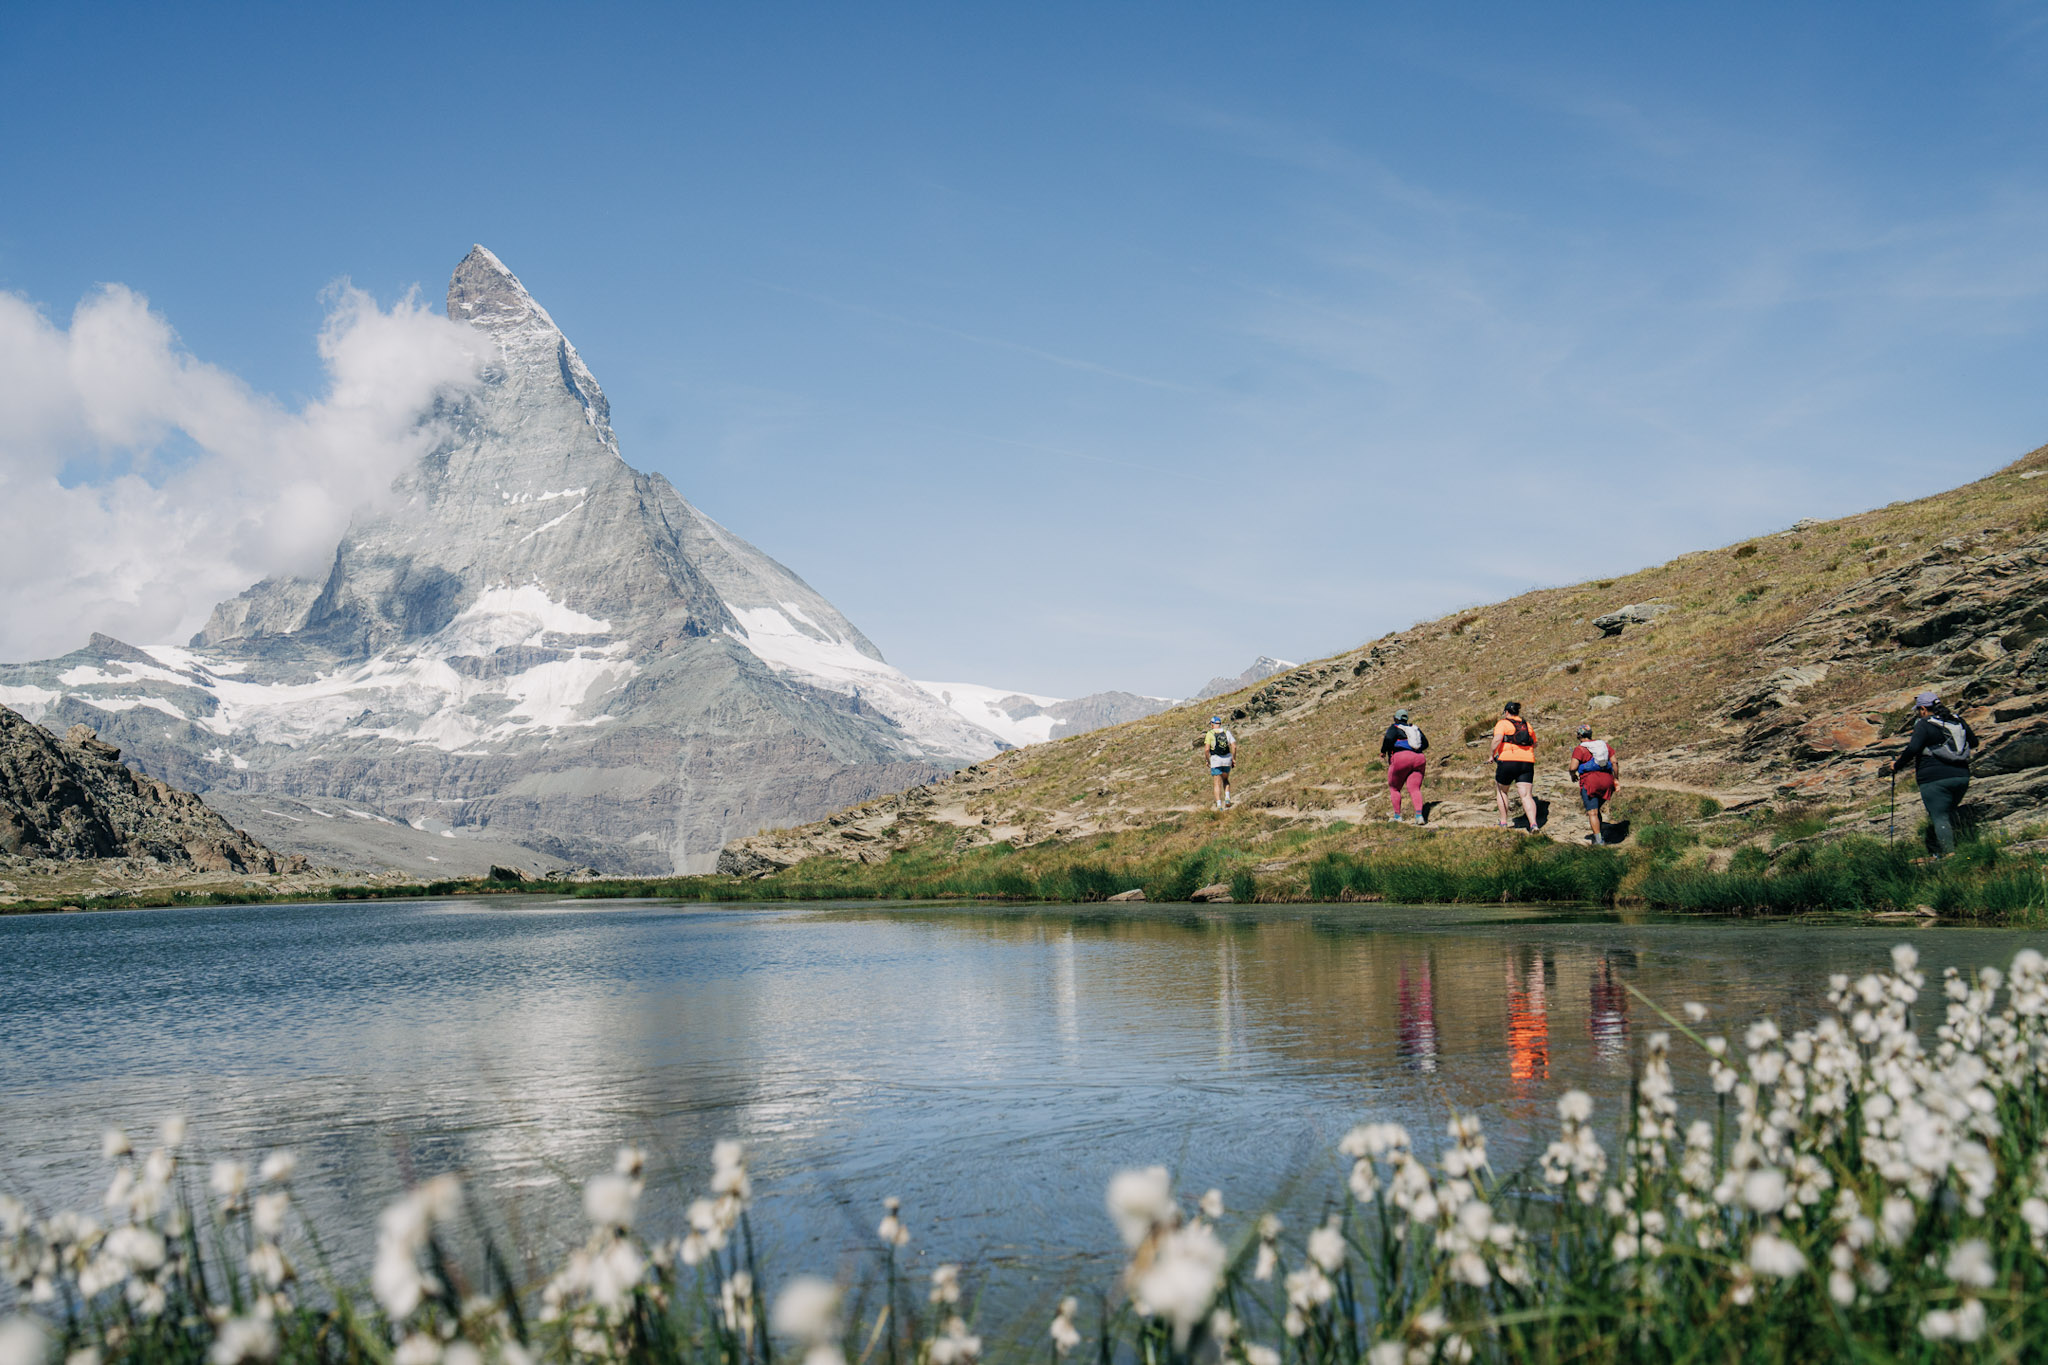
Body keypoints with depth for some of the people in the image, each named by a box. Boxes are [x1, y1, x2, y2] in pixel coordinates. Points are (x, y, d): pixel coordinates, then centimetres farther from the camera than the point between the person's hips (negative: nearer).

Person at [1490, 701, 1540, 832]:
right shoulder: (1527, 725, 17)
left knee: (1501, 791, 19)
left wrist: (1492, 754, -7)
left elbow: (1497, 739, -18)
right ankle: (1533, 823, -20)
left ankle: (1504, 822, 20)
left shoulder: (1503, 723, 0)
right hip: (1527, 762, 4)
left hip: (1507, 761, -3)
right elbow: (1534, 744, 26)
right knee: (1526, 796, -2)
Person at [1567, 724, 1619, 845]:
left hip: (1590, 781, -6)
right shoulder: (1605, 744, 13)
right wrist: (1616, 779, 13)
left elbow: (1573, 768, -12)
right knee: (1595, 809, 20)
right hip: (1606, 780, 6)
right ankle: (1601, 832, 10)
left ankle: (1598, 839, -9)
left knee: (1592, 812, -3)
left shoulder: (1579, 749, -4)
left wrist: (1573, 775, 9)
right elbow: (1614, 762, 7)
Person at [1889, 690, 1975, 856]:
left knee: (1939, 818, -6)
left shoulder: (1924, 724, -8)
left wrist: (1897, 765, -7)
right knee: (1949, 813, 23)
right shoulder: (1958, 721, 11)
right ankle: (1953, 847, 23)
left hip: (1936, 779, -7)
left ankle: (1949, 853, -15)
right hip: (1961, 776, 7)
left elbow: (1913, 749, -19)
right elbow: (1974, 742, 21)